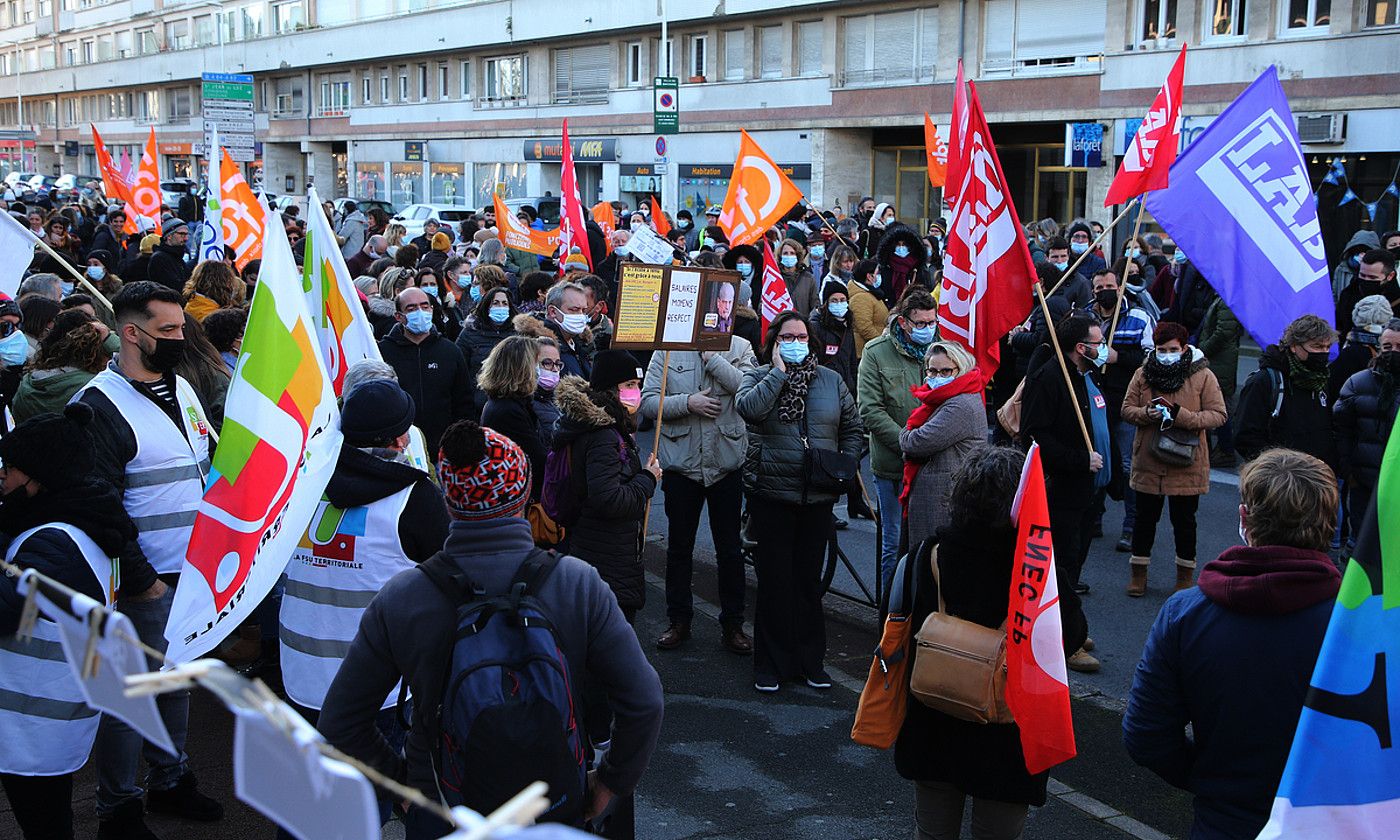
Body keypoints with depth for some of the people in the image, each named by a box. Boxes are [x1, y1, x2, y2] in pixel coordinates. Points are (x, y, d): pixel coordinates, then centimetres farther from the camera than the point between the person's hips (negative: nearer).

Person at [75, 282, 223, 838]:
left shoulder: (181, 388, 10)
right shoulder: (100, 406, -16)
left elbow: (210, 467, 20)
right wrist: (139, 580, -16)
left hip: (197, 571, 8)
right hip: (146, 580, -7)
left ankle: (170, 779, 35)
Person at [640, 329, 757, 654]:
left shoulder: (739, 347, -1)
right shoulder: (667, 350, 0)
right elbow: (648, 401, -5)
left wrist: (712, 356, -16)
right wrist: (688, 402, -18)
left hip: (726, 464, 0)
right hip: (681, 464, 1)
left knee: (730, 548, 9)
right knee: (679, 547, 13)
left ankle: (732, 624, 21)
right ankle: (679, 620, 27)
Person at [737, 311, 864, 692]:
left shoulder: (830, 380, 10)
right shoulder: (759, 376, 1)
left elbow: (853, 428, 16)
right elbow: (748, 408, -21)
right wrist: (779, 371, -14)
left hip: (817, 498, 3)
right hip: (772, 493, -3)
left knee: (809, 579, 11)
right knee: (774, 580, 2)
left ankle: (811, 661, 22)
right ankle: (771, 665, 13)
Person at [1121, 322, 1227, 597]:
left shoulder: (1203, 376, -6)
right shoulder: (1143, 374, 2)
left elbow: (1218, 415, -9)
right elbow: (1127, 409, 4)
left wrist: (1182, 416, -23)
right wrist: (1146, 414, -18)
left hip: (1186, 464, -2)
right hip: (1148, 461, 2)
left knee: (1184, 521, 10)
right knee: (1145, 518, 12)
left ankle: (1185, 575, 27)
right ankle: (1138, 571, 27)